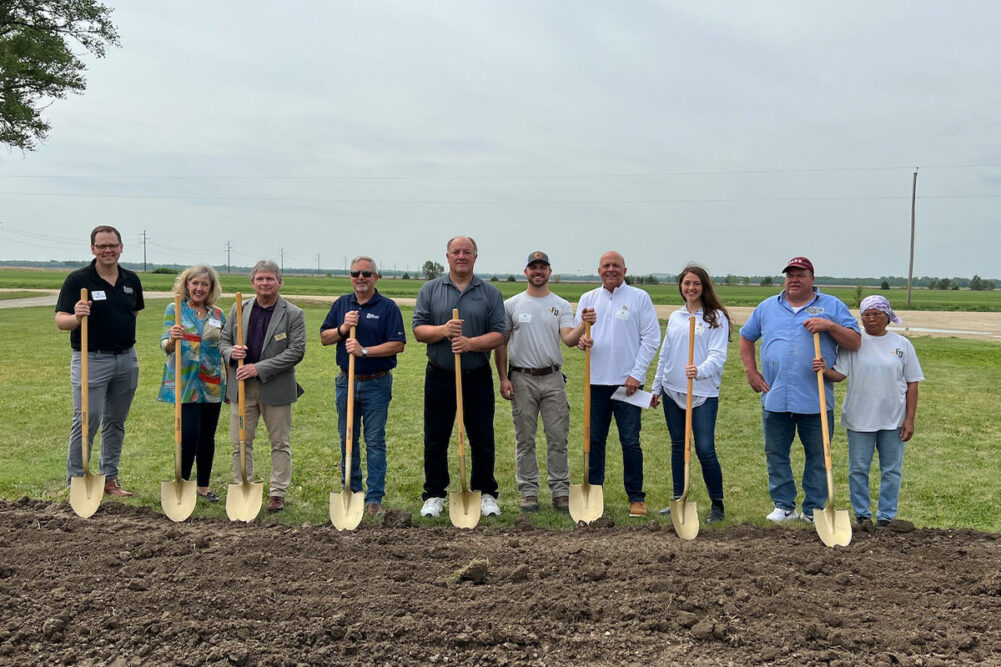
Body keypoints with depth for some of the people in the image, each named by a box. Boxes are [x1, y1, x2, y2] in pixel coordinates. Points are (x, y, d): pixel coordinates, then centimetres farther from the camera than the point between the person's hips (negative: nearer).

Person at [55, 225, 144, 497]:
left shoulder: (131, 280, 7)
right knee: (87, 420, -6)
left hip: (126, 359, 5)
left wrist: (122, 335, 8)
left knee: (116, 422, 12)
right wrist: (76, 317, -33)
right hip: (90, 360, -5)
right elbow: (60, 321, -12)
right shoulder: (78, 279, -7)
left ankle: (109, 478, 23)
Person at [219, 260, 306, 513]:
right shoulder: (239, 309, 8)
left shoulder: (294, 314, -4)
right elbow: (223, 341, 14)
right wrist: (231, 352, -11)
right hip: (241, 386, 3)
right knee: (241, 443, 7)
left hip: (276, 388, -3)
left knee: (280, 443, 7)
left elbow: (296, 351, -12)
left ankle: (278, 494, 18)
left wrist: (259, 368, -18)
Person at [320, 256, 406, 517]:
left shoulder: (388, 307, -4)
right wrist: (342, 329, -11)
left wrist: (365, 351, -20)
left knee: (375, 442, 1)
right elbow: (324, 337, 9)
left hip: (377, 384, -4)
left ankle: (374, 498, 7)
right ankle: (351, 491, 24)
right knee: (347, 440, 11)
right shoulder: (341, 304, 9)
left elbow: (398, 344, -12)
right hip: (346, 382, 4)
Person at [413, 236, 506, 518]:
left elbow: (499, 335, -2)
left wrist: (469, 343, -19)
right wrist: (442, 330, -20)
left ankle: (485, 494, 19)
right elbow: (418, 330, 0)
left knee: (482, 439, 4)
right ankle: (434, 495, 19)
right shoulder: (430, 290, 6)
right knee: (435, 440, 6)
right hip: (439, 376, 1)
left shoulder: (490, 293, 4)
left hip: (477, 377, 0)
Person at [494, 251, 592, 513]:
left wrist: (585, 325, -29)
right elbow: (500, 343, 5)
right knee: (525, 440, 5)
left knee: (558, 439, 2)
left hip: (553, 379, 1)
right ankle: (529, 492, 14)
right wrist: (503, 378, -3)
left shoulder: (562, 306, 6)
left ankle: (560, 492, 11)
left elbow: (569, 339, -9)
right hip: (522, 379, -1)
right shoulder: (511, 305, 4)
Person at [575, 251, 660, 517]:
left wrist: (636, 374, -9)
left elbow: (651, 338, -2)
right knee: (595, 440, 9)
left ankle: (636, 497, 10)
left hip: (627, 381, -3)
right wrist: (581, 339, -14)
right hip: (596, 380, 3)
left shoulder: (640, 297, 0)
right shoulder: (587, 299, 10)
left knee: (630, 442, -1)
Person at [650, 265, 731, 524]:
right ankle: (679, 500, 24)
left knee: (705, 450, -8)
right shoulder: (675, 317, 14)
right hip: (672, 392, 6)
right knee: (678, 446, 13)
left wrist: (700, 370, -32)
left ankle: (717, 505, 7)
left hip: (703, 393, -6)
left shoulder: (716, 317, -3)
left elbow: (718, 355, -13)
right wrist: (656, 387, 18)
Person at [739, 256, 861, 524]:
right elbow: (746, 337, 20)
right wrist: (751, 371, 9)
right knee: (776, 454, 6)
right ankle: (784, 505, 18)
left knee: (818, 456, 5)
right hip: (774, 398, 2)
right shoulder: (767, 307, 12)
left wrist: (830, 326, -15)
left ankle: (814, 509, 16)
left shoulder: (832, 306, 5)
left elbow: (855, 342, 0)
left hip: (816, 400, -2)